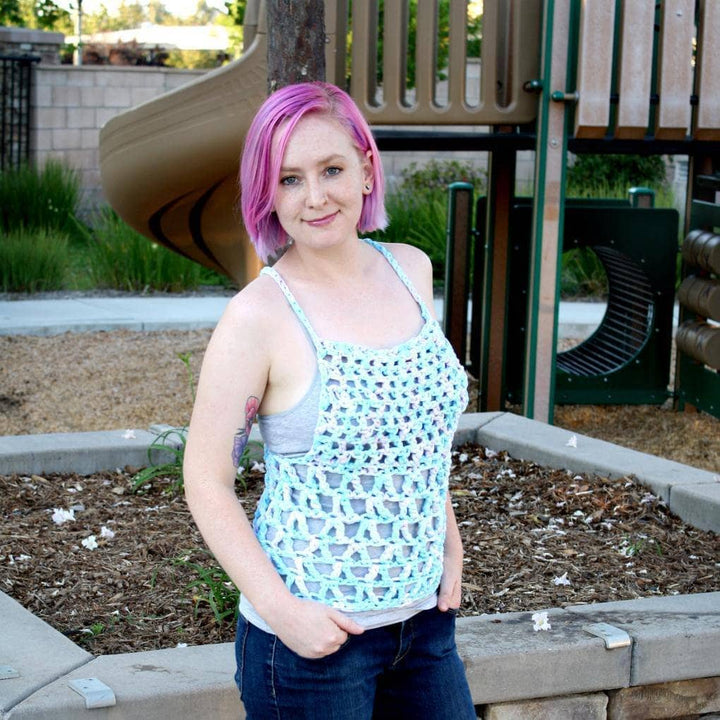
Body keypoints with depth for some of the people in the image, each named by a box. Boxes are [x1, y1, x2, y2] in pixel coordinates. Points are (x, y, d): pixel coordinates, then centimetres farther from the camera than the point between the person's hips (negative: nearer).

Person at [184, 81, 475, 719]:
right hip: (311, 634, -5)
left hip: (424, 613, 5)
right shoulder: (259, 316, -15)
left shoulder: (411, 271, 2)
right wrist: (280, 607, -17)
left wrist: (449, 540, 11)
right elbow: (207, 481, -11)